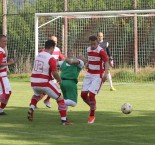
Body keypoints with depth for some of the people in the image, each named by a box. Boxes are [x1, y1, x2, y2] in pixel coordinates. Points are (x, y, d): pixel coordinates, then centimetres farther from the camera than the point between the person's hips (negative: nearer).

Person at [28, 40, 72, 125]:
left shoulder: (38, 56, 9)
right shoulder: (51, 59, -11)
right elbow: (54, 73, -18)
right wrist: (59, 80, 2)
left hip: (34, 83, 6)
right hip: (44, 83, -6)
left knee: (36, 95, 38)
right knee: (60, 98, 6)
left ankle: (31, 109, 13)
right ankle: (64, 120, 0)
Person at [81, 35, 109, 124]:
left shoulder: (101, 51, -14)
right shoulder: (88, 50, 8)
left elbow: (106, 62, -19)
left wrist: (105, 73, -34)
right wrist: (87, 64, 4)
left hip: (98, 76, -7)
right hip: (89, 74, 7)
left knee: (91, 95, -14)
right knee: (83, 94, -1)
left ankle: (92, 116, 1)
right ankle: (93, 107, 25)